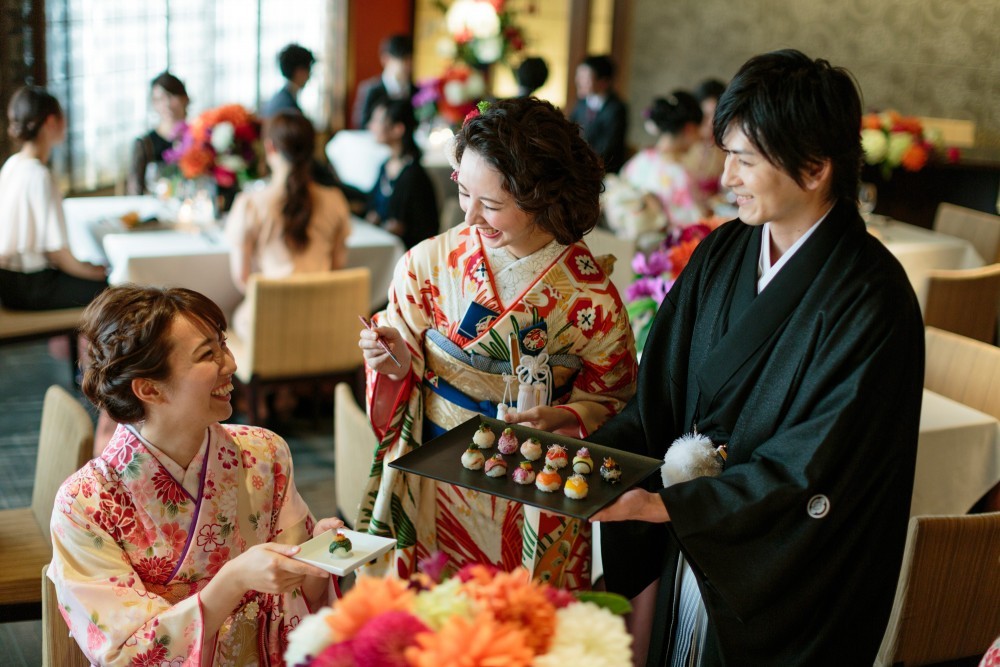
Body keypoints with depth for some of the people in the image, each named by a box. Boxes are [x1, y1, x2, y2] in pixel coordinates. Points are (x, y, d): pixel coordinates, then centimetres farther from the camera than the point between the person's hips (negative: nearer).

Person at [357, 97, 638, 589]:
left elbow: (609, 401, -2)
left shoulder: (590, 297, -13)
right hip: (431, 489, 2)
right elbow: (407, 372, 3)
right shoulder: (429, 263, -8)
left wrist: (561, 418, -21)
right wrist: (397, 365, -19)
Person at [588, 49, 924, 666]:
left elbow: (811, 474, -24)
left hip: (783, 587, -5)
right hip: (692, 553, 5)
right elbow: (662, 395, 0)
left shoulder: (873, 302, -22)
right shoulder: (722, 254, -3)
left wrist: (665, 504, -27)